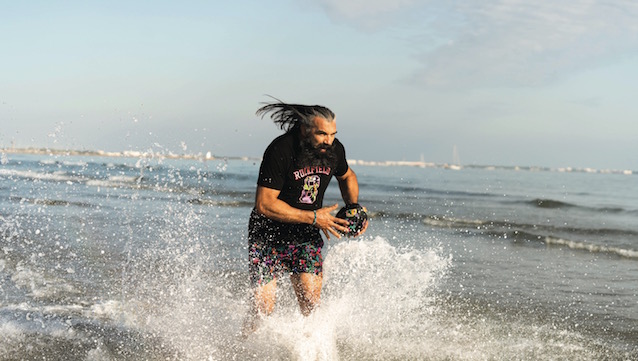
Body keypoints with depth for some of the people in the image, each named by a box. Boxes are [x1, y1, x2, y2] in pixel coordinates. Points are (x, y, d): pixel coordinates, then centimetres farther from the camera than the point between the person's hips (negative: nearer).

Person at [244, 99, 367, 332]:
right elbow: (264, 205, -26)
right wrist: (313, 217, -25)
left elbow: (346, 176, 18)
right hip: (269, 236, -4)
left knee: (312, 304, -11)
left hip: (306, 236, 4)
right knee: (263, 309, -7)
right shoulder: (280, 151, -25)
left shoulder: (334, 149, -7)